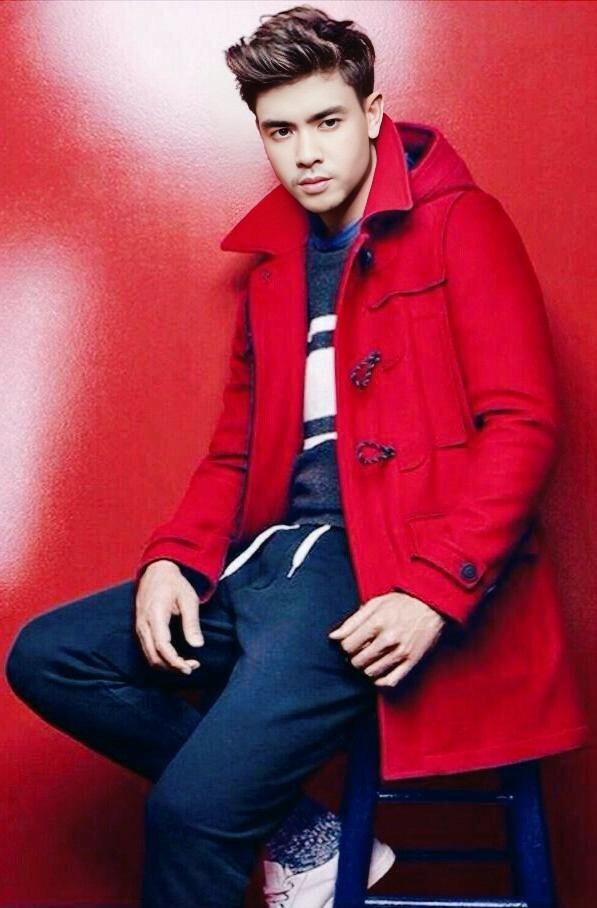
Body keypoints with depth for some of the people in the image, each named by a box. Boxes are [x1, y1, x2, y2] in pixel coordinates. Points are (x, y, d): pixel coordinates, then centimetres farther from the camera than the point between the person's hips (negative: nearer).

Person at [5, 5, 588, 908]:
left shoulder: (459, 223, -3)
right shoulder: (274, 259, 16)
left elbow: (523, 424, -11)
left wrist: (434, 591, -21)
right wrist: (173, 560, 2)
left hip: (379, 567, -8)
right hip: (271, 557, 8)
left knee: (191, 806, -20)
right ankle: (298, 834, 2)